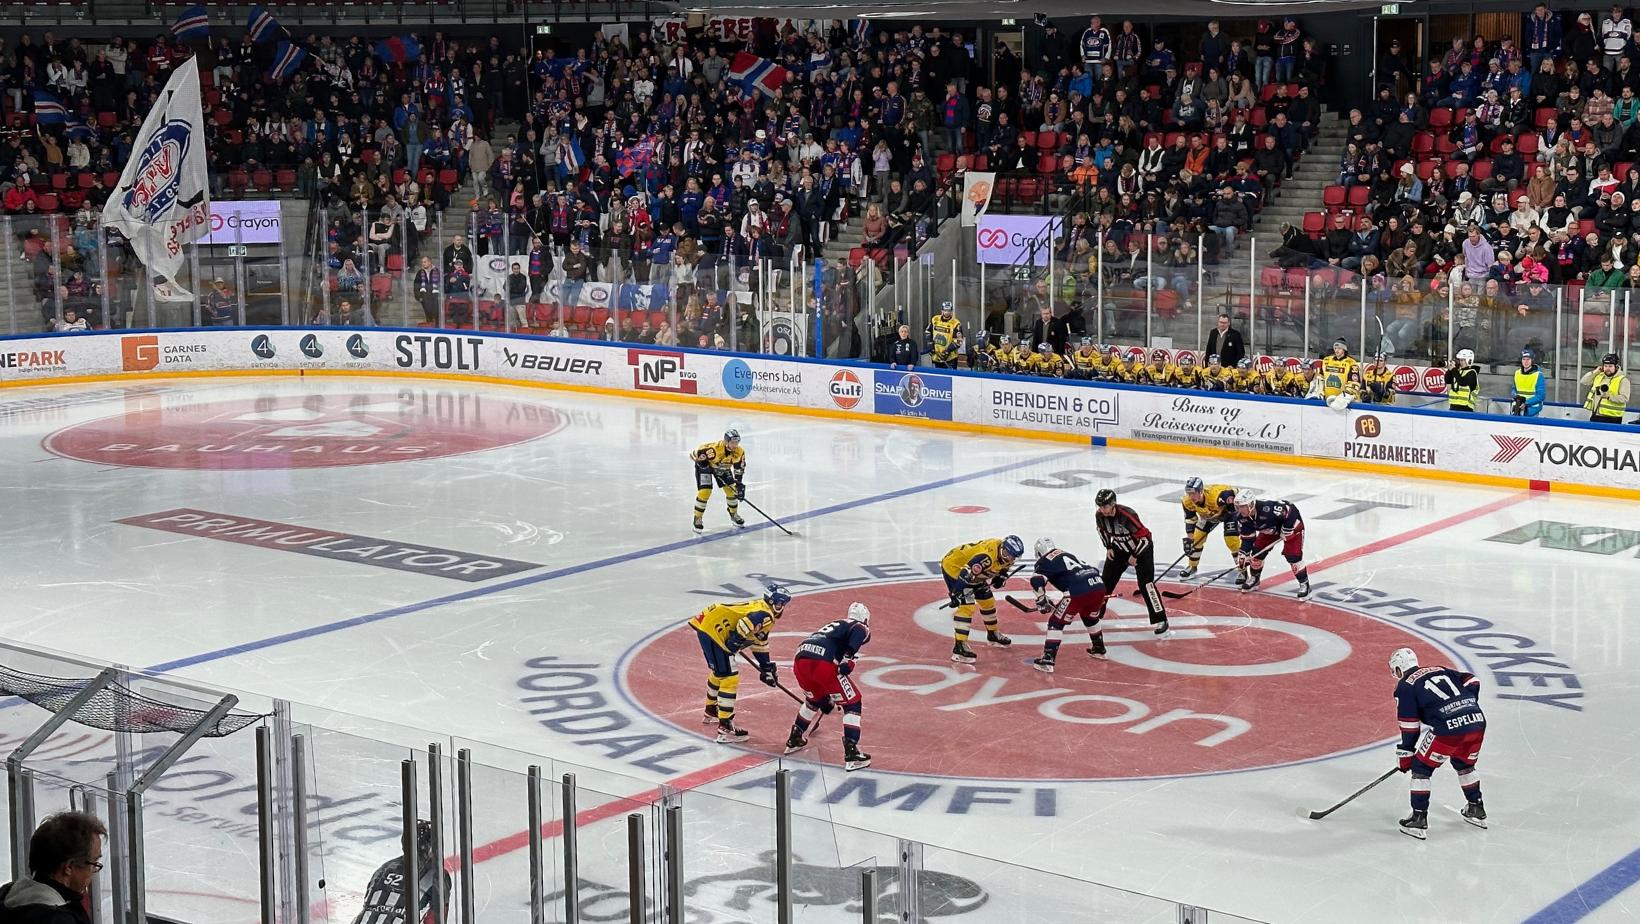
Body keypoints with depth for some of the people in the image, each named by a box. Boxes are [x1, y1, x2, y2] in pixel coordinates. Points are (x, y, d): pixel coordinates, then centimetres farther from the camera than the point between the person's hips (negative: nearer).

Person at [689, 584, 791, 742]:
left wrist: (767, 667, 28)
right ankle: (725, 729, -10)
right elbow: (744, 625, -30)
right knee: (729, 678, -10)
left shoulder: (761, 610, 20)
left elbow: (759, 642, 28)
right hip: (713, 630, -11)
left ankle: (711, 711, 52)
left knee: (719, 672, 31)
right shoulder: (764, 615, -13)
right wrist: (734, 644, -16)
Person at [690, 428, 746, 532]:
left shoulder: (739, 452, -22)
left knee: (731, 490, 0)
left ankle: (734, 514, 26)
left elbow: (739, 469, -12)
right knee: (704, 492, -16)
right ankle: (698, 519, 1)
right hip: (705, 466, -5)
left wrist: (739, 484, -17)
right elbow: (699, 453, -28)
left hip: (723, 468, 5)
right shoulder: (715, 449, -40)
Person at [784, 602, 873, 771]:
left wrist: (827, 700, 56)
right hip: (823, 663, -7)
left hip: (800, 659, 7)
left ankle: (794, 740, 42)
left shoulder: (835, 625, 39)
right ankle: (851, 754, -3)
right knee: (852, 704, 6)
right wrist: (848, 659, -19)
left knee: (815, 699, 35)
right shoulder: (861, 628, 18)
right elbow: (856, 635, -11)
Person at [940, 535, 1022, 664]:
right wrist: (955, 594, -32)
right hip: (954, 566, -10)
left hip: (974, 573, 10)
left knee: (988, 601, 18)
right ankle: (959, 648, -22)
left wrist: (1000, 577, -2)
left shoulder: (1005, 556, -8)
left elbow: (1004, 566, 16)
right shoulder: (987, 557, -37)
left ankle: (993, 635, 41)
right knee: (966, 606, -20)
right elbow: (965, 574, -36)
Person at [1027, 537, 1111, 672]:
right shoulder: (1067, 554, 34)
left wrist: (1042, 601, 4)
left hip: (1078, 591, -7)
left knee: (1056, 622, 5)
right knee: (1090, 617, 35)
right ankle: (1099, 649, 49)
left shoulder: (1045, 561, 13)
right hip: (1099, 585, 7)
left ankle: (1047, 661, -3)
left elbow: (1036, 580, -6)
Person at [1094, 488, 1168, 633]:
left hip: (1141, 547, -6)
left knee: (1145, 584, -16)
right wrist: (1109, 547, 5)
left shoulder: (1127, 515, -35)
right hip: (1119, 549, 7)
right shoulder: (1099, 516, -14)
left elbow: (1144, 536, -28)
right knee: (1106, 580, 8)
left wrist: (1135, 556, -19)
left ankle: (1160, 620, -12)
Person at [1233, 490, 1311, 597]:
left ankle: (1304, 584, -5)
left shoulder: (1268, 508, -43)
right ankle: (1254, 579, 26)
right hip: (1270, 529, 7)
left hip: (1291, 524, -7)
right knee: (1257, 552, 3)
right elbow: (1247, 537, -6)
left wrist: (1287, 530, -26)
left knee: (1293, 556, -17)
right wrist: (1243, 554, -14)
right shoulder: (1242, 518, -19)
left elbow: (1291, 509, -34)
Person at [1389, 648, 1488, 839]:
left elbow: (1410, 725, 7)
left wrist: (1405, 754, 13)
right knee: (1464, 765, 31)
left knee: (1421, 768, 10)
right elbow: (1472, 681, 20)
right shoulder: (1441, 670, 27)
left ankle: (1419, 820, 7)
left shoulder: (1405, 687, 10)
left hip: (1449, 728, -6)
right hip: (1477, 721, 6)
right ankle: (1476, 810, 38)